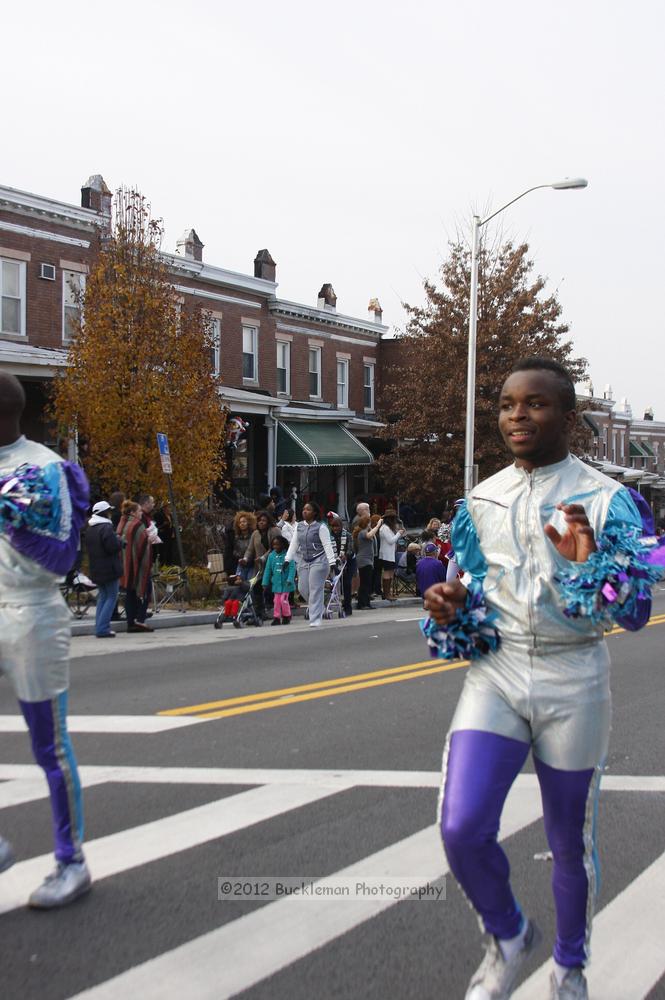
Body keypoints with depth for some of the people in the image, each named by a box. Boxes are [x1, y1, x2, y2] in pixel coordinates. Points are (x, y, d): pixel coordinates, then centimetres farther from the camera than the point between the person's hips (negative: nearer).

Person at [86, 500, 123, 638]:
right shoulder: (106, 527, -17)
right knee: (111, 597, -2)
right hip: (109, 569, -8)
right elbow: (113, 546, -24)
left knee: (102, 596, 16)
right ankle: (103, 628, -9)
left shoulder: (89, 529, 11)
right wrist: (119, 541, -3)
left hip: (96, 569, 8)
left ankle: (99, 627, 13)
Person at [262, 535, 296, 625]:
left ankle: (287, 617, 13)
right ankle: (276, 617, 15)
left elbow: (292, 568, -12)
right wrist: (265, 583, 6)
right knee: (276, 601, 7)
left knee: (283, 600, -5)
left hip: (285, 583, -4)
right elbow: (268, 570, 7)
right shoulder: (271, 556, 4)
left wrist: (290, 579, -21)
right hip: (276, 583, 4)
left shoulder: (287, 555, -9)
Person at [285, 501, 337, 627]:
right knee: (302, 588, 4)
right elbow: (294, 544, 15)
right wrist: (288, 559, 11)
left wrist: (332, 562, -18)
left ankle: (315, 620, -3)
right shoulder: (299, 526, 11)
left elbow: (327, 545, -11)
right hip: (304, 562, 6)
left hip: (318, 561, -6)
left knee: (315, 590, -7)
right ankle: (317, 608, 29)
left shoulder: (321, 527, -8)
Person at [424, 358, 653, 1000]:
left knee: (571, 842, 9)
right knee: (462, 828, -12)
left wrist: (589, 565, -26)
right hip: (494, 673, 3)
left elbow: (636, 615, -8)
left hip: (572, 685, -2)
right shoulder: (481, 500, 7)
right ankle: (508, 936, 19)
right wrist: (451, 605, -5)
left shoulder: (605, 499, -5)